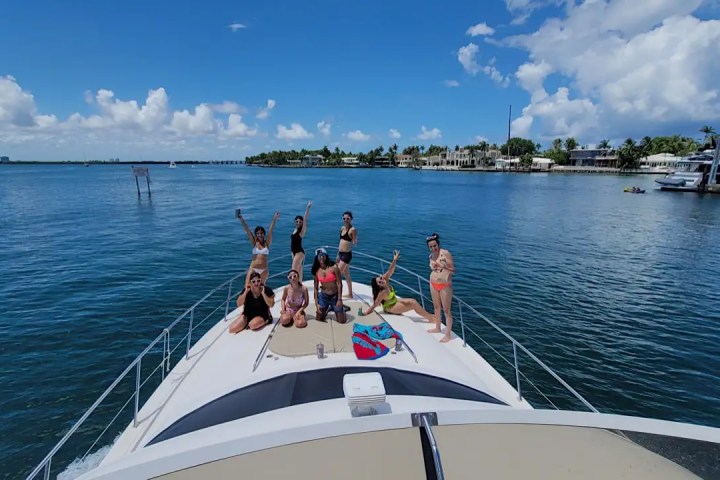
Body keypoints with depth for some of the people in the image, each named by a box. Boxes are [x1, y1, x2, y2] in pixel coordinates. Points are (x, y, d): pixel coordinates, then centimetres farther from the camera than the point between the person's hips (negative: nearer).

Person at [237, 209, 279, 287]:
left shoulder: (267, 243, 1)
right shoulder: (254, 243, 1)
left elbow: (270, 230, -9)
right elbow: (247, 230, -6)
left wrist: (274, 219, -17)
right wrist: (241, 219, -12)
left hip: (264, 270, 0)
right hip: (253, 268, 0)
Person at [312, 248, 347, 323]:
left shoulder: (334, 267, -16)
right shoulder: (316, 271, -5)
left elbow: (339, 284, -14)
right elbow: (316, 288, 0)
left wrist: (340, 299, -17)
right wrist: (316, 303, -3)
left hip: (335, 296, -3)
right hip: (323, 296, 3)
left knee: (341, 321, 1)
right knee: (319, 319, 10)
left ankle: (341, 309, 34)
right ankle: (328, 309, 39)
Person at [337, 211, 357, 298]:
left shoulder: (353, 229, -12)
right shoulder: (342, 228, 10)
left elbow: (355, 243, -13)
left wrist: (354, 241, -38)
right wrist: (338, 254, 20)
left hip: (347, 254, -8)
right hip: (341, 253, 8)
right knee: (346, 275, 15)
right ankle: (350, 293, 26)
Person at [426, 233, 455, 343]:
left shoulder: (445, 253, -14)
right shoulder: (431, 256, 6)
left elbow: (453, 270, -15)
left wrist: (443, 266, -29)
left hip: (445, 285, -7)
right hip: (433, 284, 7)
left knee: (446, 310, 0)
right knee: (436, 307, 20)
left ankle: (448, 334, 10)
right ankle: (438, 328, 37)